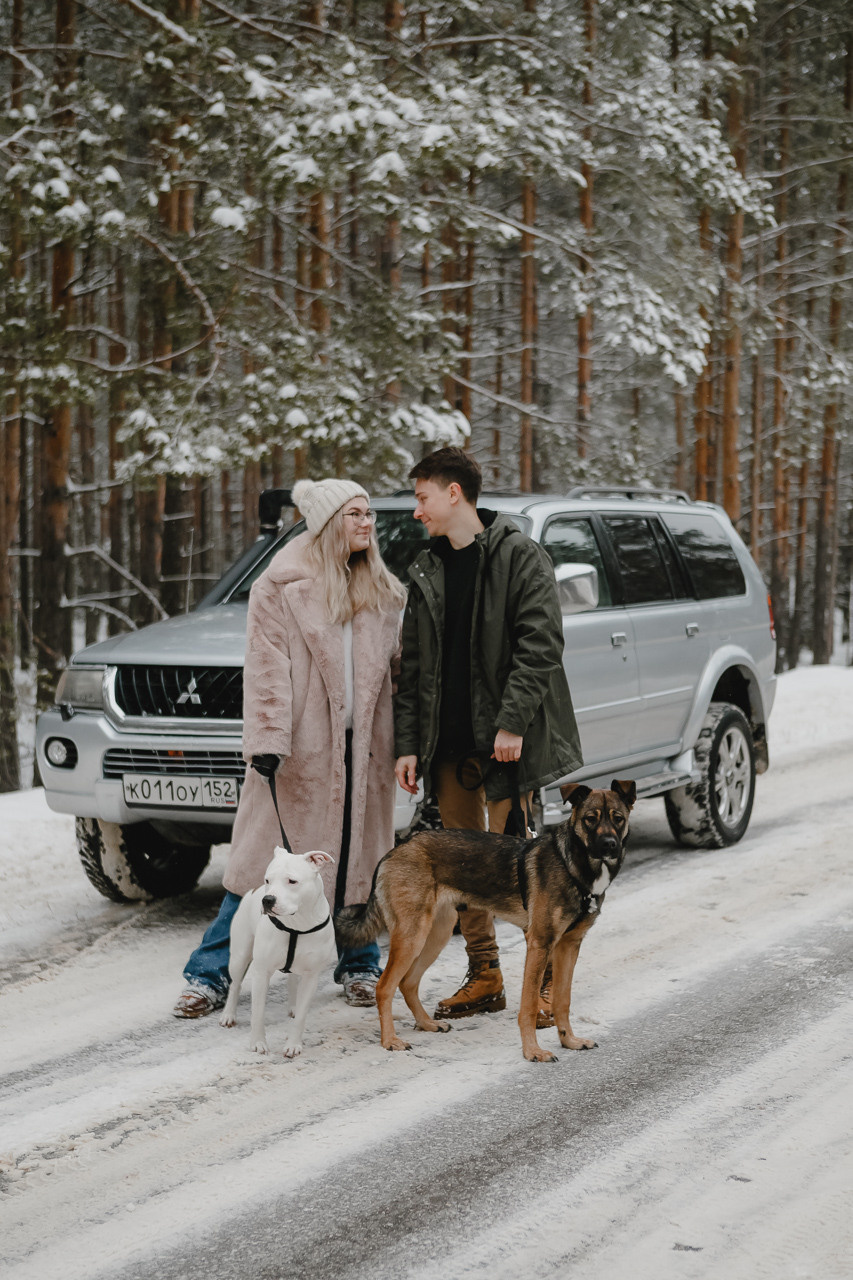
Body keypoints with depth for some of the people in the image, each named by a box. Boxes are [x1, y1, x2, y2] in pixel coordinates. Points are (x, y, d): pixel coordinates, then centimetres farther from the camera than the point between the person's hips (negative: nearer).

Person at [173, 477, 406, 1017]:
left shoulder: (382, 591, 13)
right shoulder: (282, 587, -4)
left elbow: (396, 664, 19)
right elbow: (268, 669, -10)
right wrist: (267, 740, -18)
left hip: (363, 746, 5)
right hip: (301, 749, -5)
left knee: (360, 856, 8)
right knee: (265, 859, -3)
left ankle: (359, 965, 22)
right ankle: (211, 973, 2)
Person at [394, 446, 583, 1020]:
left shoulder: (521, 557, -5)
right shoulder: (427, 573, 15)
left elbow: (540, 645, -12)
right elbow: (413, 665, 15)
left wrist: (513, 722, -20)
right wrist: (408, 744, 8)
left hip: (504, 742, -6)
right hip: (449, 745, 6)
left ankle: (547, 980, 3)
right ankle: (484, 978, 18)